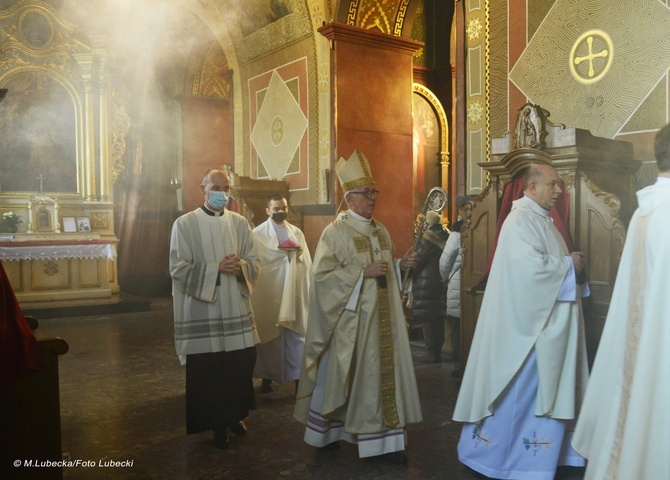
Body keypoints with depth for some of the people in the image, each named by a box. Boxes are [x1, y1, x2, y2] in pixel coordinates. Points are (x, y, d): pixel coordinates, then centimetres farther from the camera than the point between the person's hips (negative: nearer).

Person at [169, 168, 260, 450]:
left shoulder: (240, 223, 9)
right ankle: (217, 425, 21)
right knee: (207, 372, 2)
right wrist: (217, 268, -18)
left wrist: (240, 266, -15)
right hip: (202, 312, -3)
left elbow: (254, 262, 8)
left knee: (242, 364, 5)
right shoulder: (185, 224, -2)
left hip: (235, 310, 3)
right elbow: (178, 268, -8)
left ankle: (235, 415, 30)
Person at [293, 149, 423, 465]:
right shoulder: (336, 232, -8)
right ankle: (328, 433, 26)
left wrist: (401, 265, 0)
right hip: (351, 318, -6)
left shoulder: (380, 231, 12)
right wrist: (363, 272, -20)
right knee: (344, 376, 4)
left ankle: (383, 441, 14)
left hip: (382, 317, 6)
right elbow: (322, 275, -15)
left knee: (384, 372, 5)